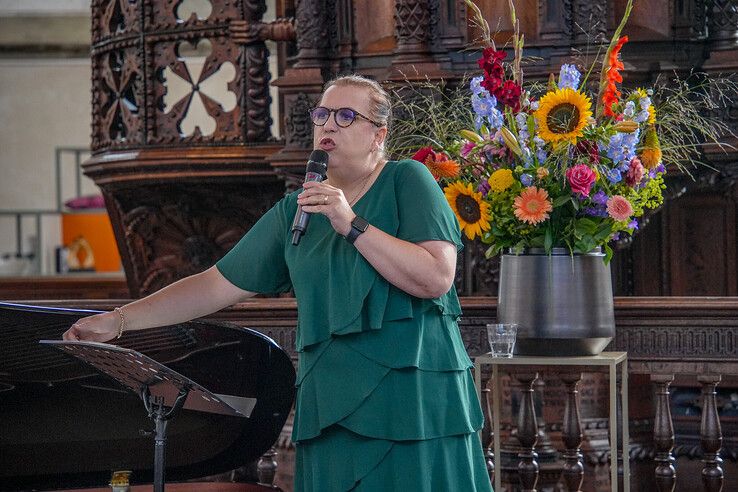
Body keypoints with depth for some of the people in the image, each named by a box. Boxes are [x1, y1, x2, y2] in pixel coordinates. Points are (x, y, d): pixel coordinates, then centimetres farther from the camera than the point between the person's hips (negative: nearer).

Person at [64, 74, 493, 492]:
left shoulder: (408, 181, 0)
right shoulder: (293, 212, 14)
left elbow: (436, 278, -12)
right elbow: (217, 285, 14)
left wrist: (352, 225, -16)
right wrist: (119, 320, 8)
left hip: (414, 395, -4)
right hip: (330, 407, 4)